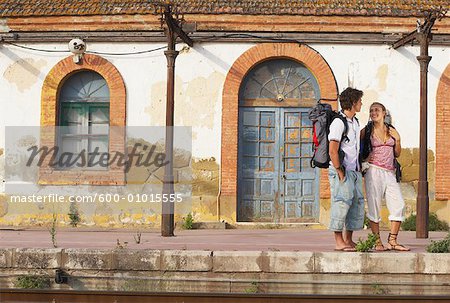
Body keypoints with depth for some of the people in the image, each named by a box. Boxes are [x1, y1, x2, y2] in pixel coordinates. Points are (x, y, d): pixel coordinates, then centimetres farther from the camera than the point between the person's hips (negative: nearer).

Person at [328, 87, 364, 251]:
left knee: (357, 203, 8)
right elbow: (333, 151, -17)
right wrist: (340, 172, -16)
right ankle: (339, 242, -3)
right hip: (342, 171, -9)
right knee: (342, 203, -8)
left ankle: (349, 240, 15)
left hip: (355, 171, 9)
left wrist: (359, 169, 17)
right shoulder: (338, 122, -14)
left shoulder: (355, 122, 15)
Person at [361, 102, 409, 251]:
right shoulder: (366, 131, 4)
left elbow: (397, 154, 18)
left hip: (389, 173, 4)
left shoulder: (391, 131, 14)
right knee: (374, 206, -5)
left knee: (399, 205, -5)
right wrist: (364, 158, -5)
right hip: (374, 171, -4)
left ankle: (392, 241, 1)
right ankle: (377, 242, 0)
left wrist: (397, 139, 3)